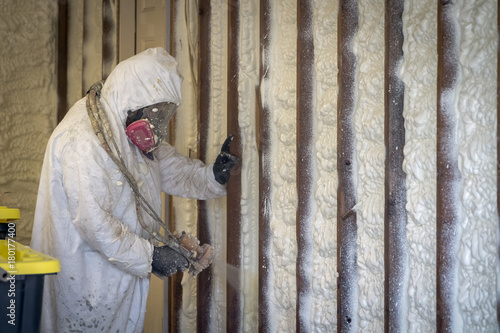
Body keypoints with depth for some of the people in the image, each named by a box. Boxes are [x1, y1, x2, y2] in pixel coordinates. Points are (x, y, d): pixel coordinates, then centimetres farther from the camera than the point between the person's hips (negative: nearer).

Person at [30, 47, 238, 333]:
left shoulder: (129, 130, 6)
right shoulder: (84, 140, -26)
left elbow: (169, 165, 16)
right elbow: (93, 221, -29)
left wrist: (211, 176, -4)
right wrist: (148, 255, -23)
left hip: (124, 269, 9)